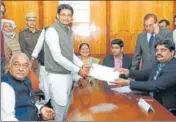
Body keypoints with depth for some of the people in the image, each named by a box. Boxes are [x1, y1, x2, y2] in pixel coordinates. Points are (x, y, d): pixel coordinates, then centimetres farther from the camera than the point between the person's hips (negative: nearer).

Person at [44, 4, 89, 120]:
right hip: (57, 75, -8)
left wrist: (82, 65, 0)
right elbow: (57, 57, -21)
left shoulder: (68, 31, 10)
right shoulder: (52, 31, -15)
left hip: (68, 74, 8)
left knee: (65, 105, 17)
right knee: (59, 106, -1)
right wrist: (78, 70, -16)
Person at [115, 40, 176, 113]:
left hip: (165, 107, -7)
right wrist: (128, 72, -8)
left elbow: (155, 86, -30)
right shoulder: (159, 63, 3)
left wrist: (128, 83, -30)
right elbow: (145, 74, 11)